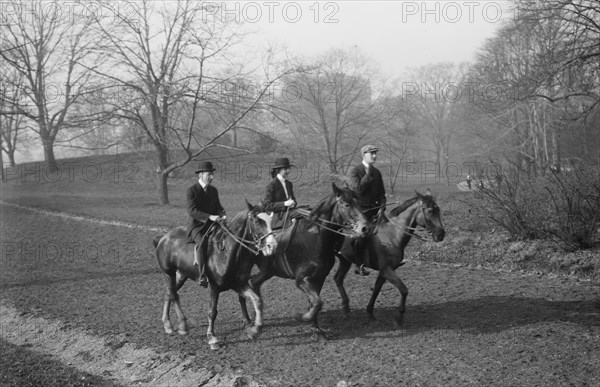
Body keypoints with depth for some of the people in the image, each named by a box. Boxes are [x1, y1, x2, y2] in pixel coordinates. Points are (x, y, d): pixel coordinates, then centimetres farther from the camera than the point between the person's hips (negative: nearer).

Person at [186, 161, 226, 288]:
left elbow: (218, 207, 17)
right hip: (197, 226, -6)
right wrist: (210, 217, -30)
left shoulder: (213, 190, 15)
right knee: (202, 242, -34)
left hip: (212, 225, 6)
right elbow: (192, 210, -18)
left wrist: (222, 215, -9)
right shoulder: (191, 191, -6)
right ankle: (203, 276, -38)